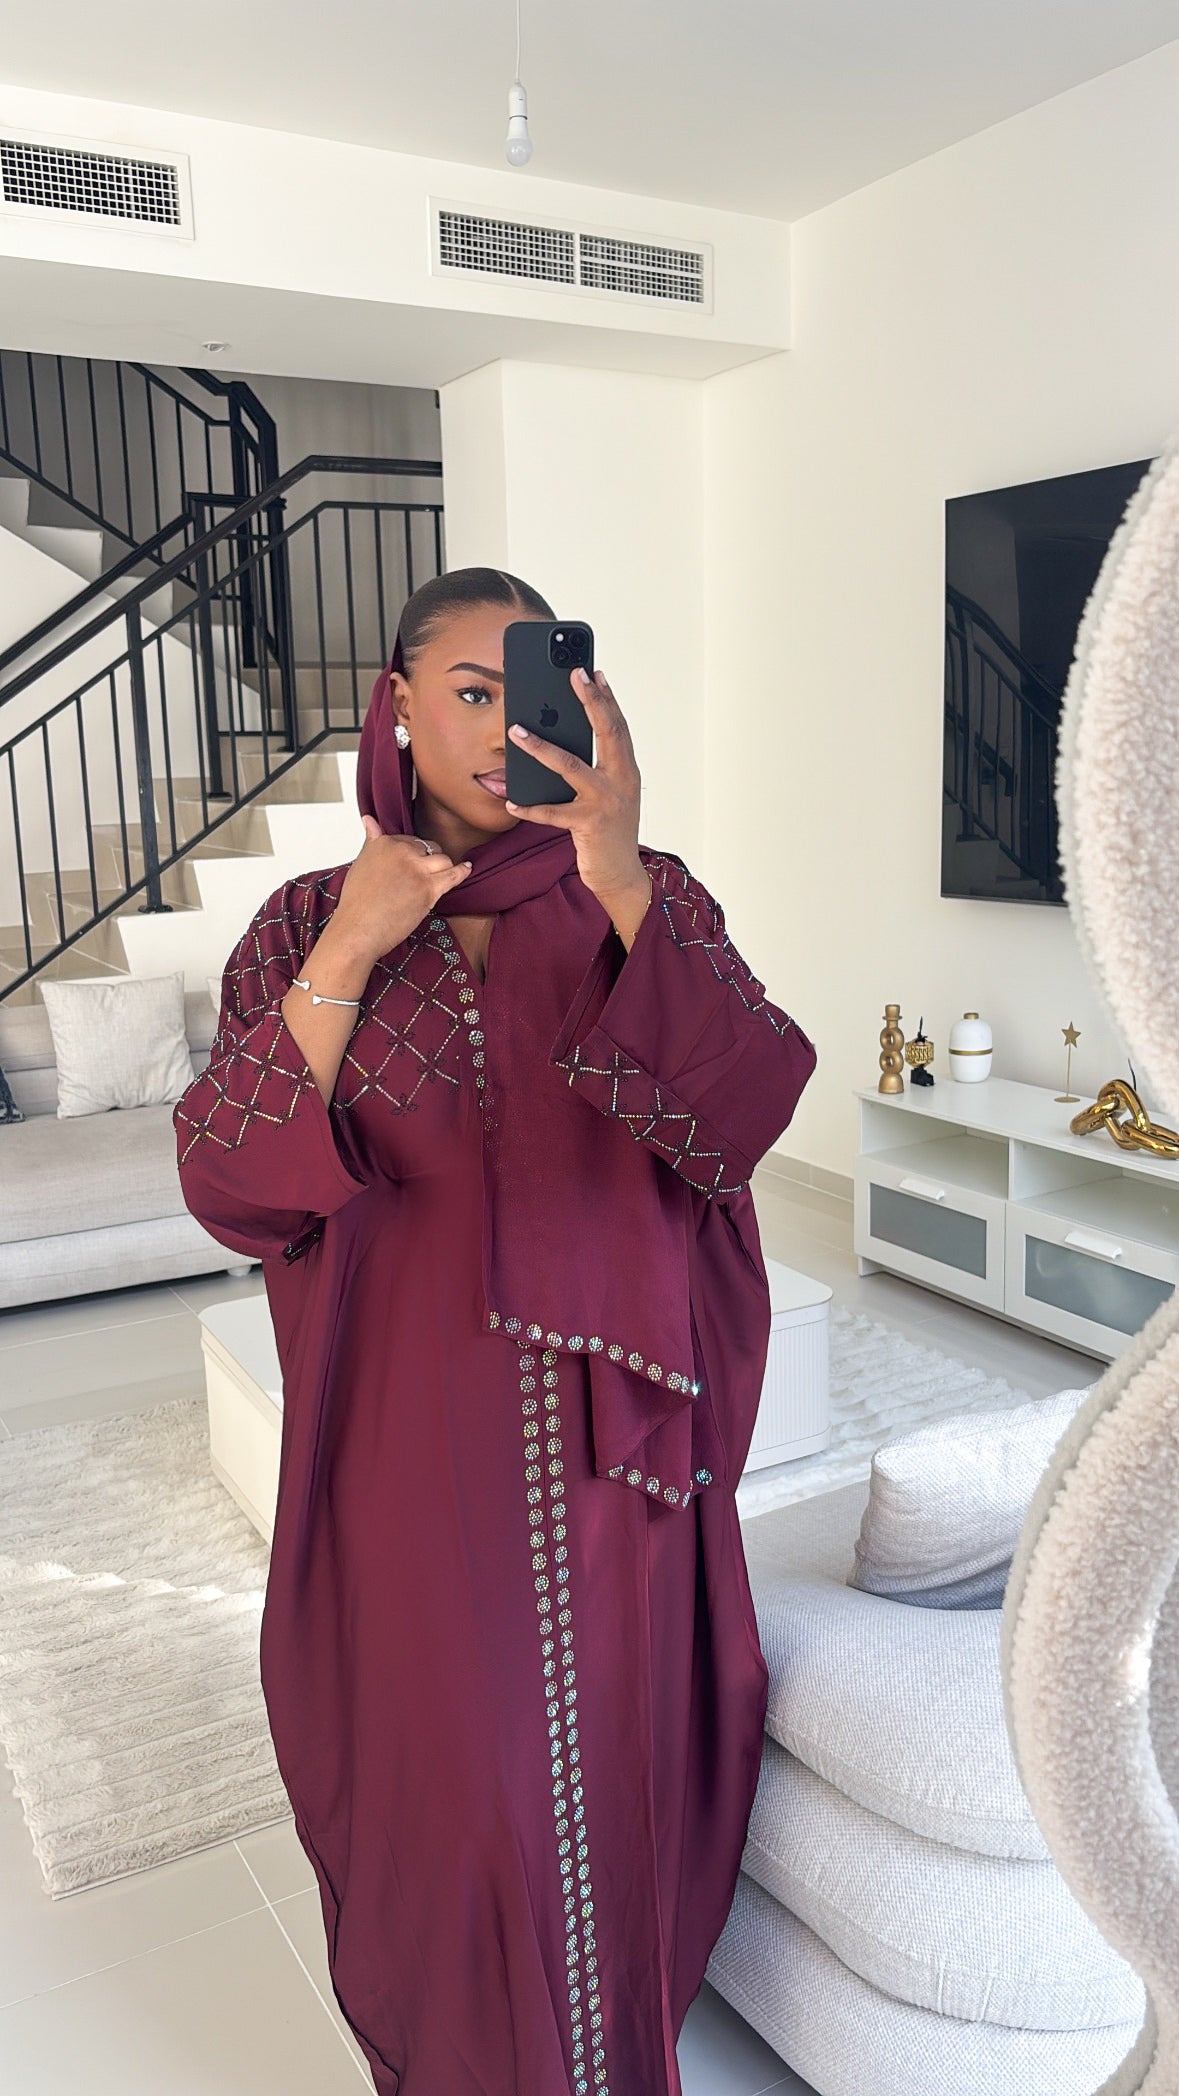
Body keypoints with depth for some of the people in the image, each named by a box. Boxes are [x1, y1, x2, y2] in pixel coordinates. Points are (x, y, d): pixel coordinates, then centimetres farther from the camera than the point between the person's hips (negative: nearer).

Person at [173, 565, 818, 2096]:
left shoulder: (650, 899, -1)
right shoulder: (309, 924, 0)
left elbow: (741, 1116, -18)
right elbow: (230, 1189, -9)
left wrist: (622, 889, -29)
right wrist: (350, 956, -17)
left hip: (613, 1443, 1)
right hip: (417, 1442, 0)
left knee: (618, 1774, 15)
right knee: (449, 1792, 13)